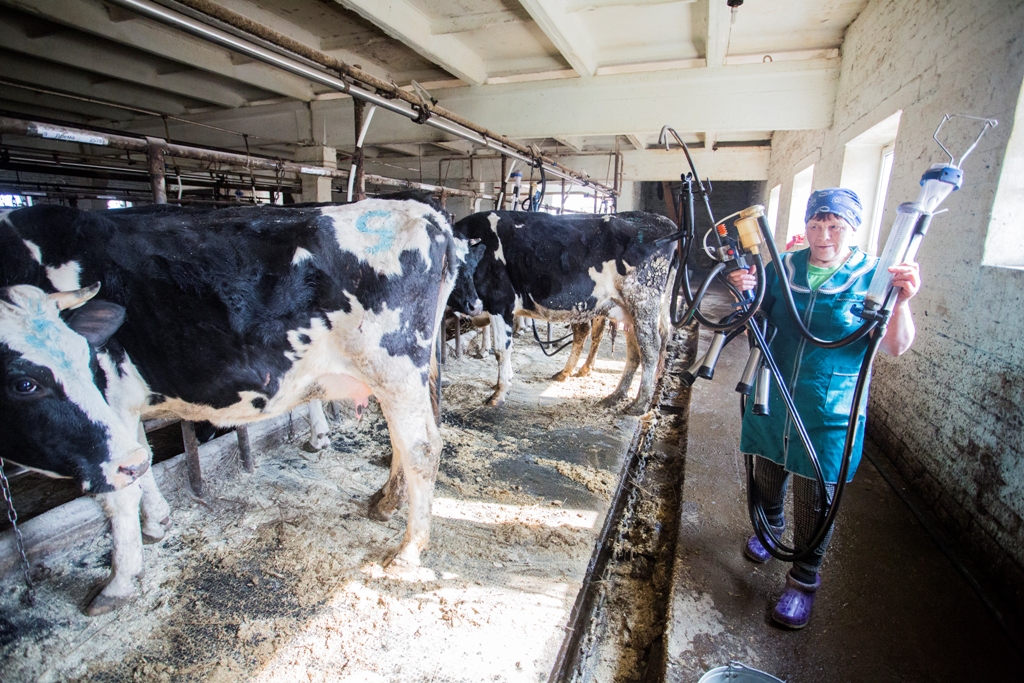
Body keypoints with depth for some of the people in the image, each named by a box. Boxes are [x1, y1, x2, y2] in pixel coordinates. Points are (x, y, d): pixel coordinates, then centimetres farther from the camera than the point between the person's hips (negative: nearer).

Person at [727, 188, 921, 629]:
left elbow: (896, 347, -12)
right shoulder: (783, 268, 2)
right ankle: (770, 527, 51)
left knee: (814, 500, 8)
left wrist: (902, 302, -30)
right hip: (771, 400, 3)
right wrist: (747, 293, -11)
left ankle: (804, 580, 28)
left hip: (828, 412, -3)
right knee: (766, 476, 21)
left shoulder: (874, 275, -6)